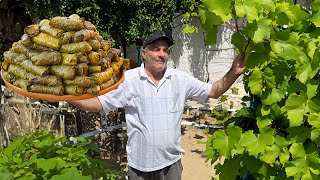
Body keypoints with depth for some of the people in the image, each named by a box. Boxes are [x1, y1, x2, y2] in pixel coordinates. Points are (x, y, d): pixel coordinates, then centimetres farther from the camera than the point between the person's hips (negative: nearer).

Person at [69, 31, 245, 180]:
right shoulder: (128, 79, -9)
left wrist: (233, 74, -10)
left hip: (171, 162, 3)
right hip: (139, 164, -2)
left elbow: (213, 91, 5)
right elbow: (98, 103, -9)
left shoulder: (181, 79, 0)